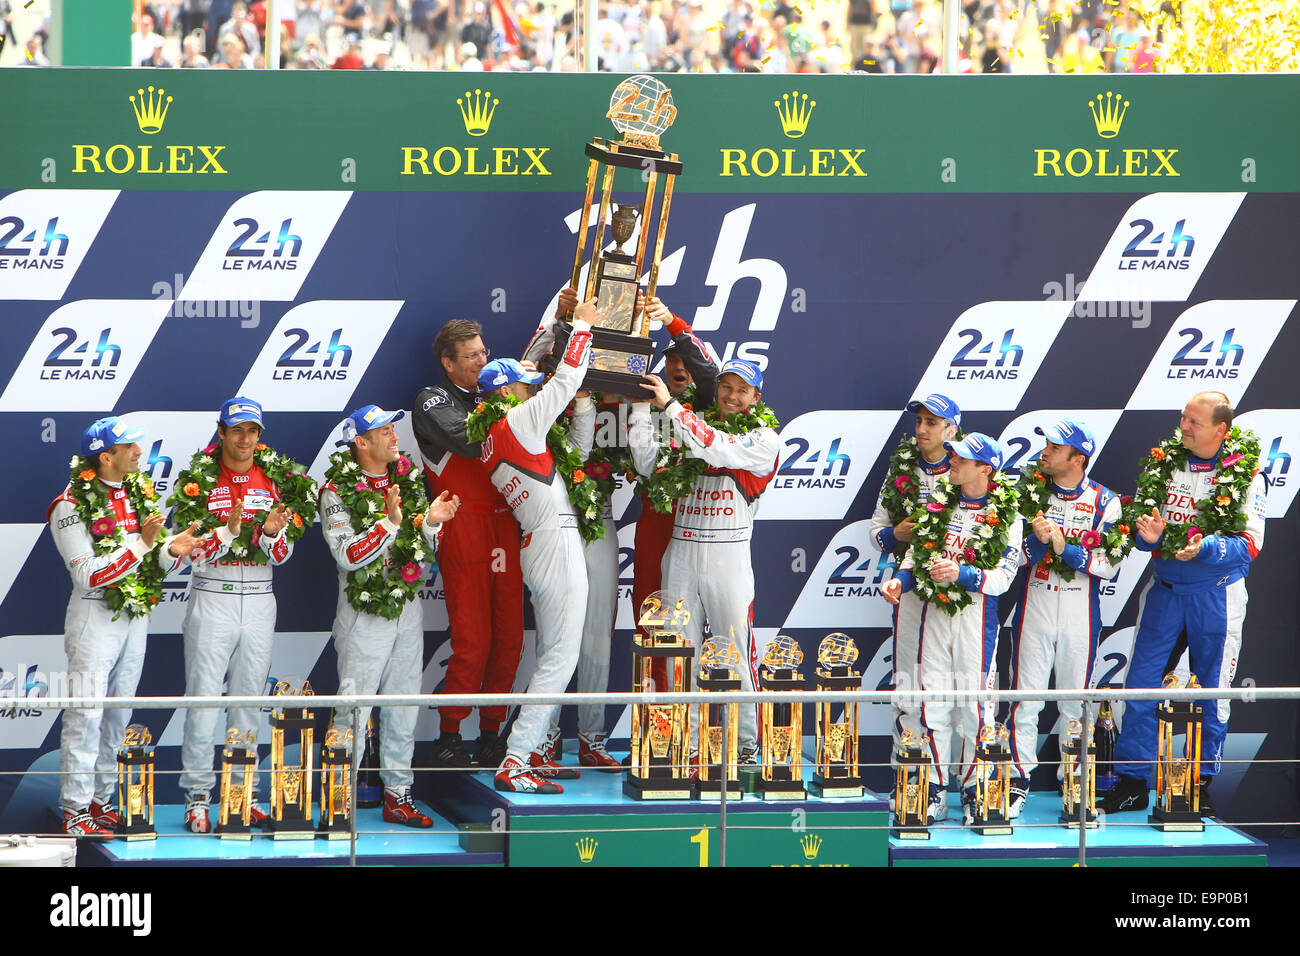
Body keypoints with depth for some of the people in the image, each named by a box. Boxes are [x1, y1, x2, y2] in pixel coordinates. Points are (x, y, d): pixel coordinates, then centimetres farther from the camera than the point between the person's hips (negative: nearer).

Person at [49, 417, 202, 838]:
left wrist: (171, 550, -9)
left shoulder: (140, 494, 10)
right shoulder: (72, 506, -11)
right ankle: (75, 810, -9)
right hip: (95, 618, -7)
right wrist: (141, 545, -24)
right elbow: (88, 575, -19)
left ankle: (101, 801, 19)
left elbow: (154, 566, 15)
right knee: (86, 716, -10)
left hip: (136, 615, 7)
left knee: (118, 717, 11)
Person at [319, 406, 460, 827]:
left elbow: (423, 550, 12)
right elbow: (348, 555, -20)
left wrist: (430, 522, -8)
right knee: (354, 711, -6)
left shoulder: (408, 477, 7)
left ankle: (398, 793, 16)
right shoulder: (338, 490, -11)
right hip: (365, 613, -6)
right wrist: (390, 523, -28)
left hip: (407, 608, 6)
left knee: (404, 709, 9)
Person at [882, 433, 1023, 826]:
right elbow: (916, 551, 14)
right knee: (933, 704, 3)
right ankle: (936, 795, 9)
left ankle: (973, 793, 7)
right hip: (934, 611, 4)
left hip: (977, 613, -4)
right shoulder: (938, 501, 10)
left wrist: (961, 573, -25)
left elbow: (1002, 577, -10)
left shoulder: (1005, 514, -5)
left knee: (974, 705, -4)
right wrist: (900, 580, -5)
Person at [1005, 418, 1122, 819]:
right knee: (1025, 697, -1)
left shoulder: (1104, 501, -3)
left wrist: (1064, 548, -19)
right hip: (1034, 607, 1)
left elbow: (1109, 564, -9)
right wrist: (1037, 541, -21)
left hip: (1080, 610, -1)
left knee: (1075, 701, 5)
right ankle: (1019, 780, 5)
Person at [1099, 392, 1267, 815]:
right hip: (1164, 590, 3)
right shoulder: (1163, 463, 4)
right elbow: (1138, 521, 8)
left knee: (1211, 693, 4)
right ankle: (1131, 784, 5)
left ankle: (1202, 785, 14)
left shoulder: (1244, 474, -6)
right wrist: (1148, 534, -15)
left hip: (1216, 594, -3)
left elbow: (1249, 543, -11)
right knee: (1141, 685, -1)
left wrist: (1204, 548, -27)